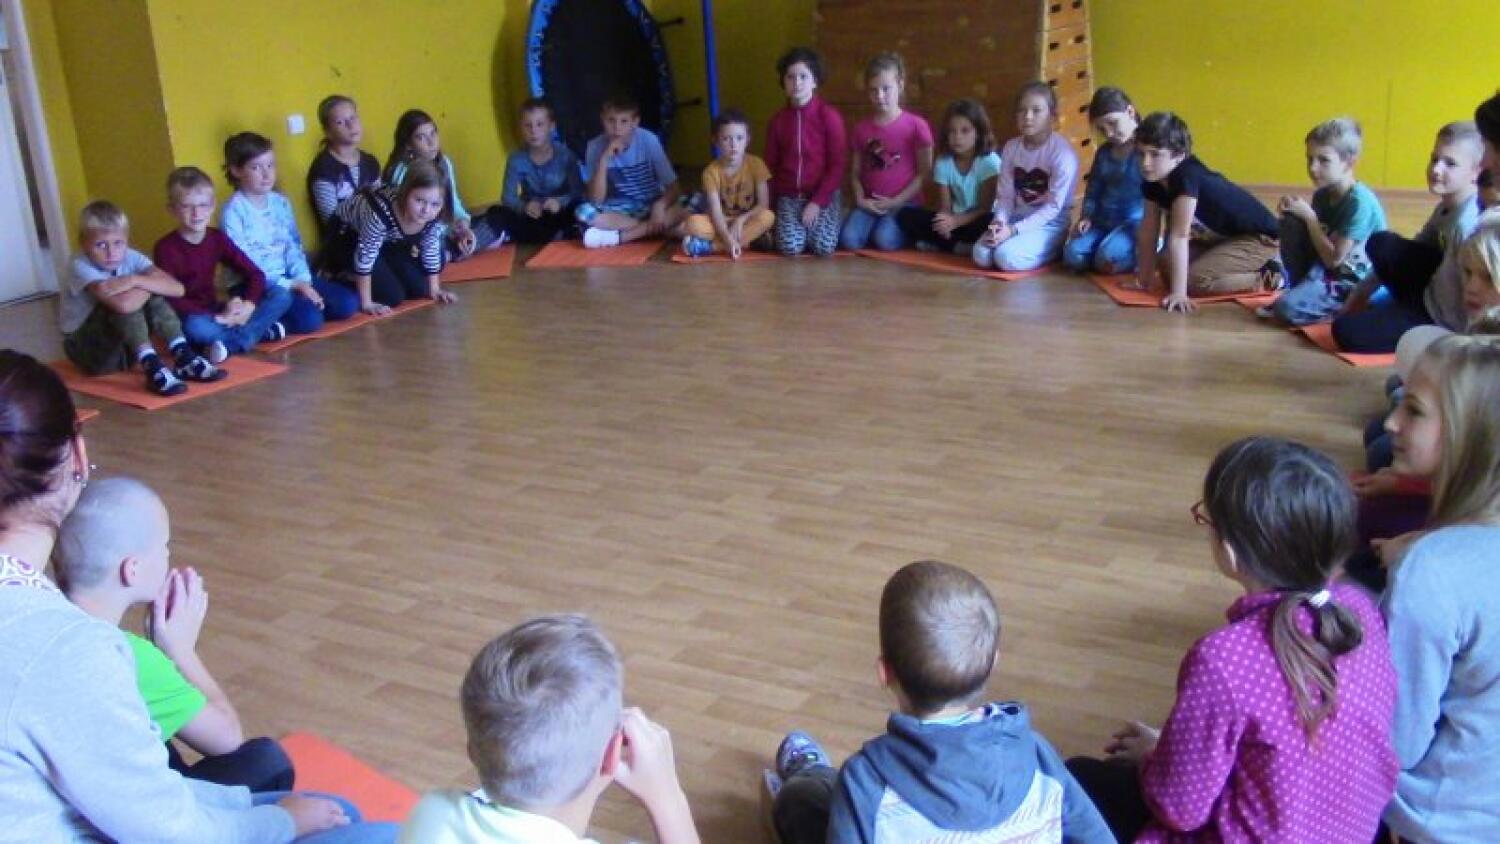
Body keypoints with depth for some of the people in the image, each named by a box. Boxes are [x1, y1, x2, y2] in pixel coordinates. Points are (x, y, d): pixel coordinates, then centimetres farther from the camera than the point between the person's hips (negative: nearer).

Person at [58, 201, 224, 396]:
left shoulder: (130, 257, -8)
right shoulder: (80, 266, -23)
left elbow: (177, 288, -21)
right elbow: (124, 304, -40)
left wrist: (135, 280, -31)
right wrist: (150, 281, -23)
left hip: (123, 344, 5)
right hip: (86, 349, -5)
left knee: (153, 298, -17)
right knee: (124, 302, -29)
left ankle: (184, 358, -25)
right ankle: (153, 368, -37)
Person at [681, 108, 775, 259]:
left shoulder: (756, 164, -8)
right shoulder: (712, 171, -11)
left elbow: (764, 204, -9)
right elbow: (715, 211, -18)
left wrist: (741, 220, -23)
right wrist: (728, 239, -33)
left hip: (748, 221, 1)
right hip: (722, 223, -1)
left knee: (768, 217, -32)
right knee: (693, 223, -28)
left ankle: (711, 246, -31)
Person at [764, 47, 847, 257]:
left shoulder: (829, 116, -8)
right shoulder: (777, 120, 4)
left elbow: (837, 165, -9)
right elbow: (771, 166, 11)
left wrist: (817, 202, -15)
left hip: (824, 194, -2)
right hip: (789, 195, 2)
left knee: (824, 247, -22)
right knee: (790, 247, -21)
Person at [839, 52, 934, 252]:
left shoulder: (916, 125, -4)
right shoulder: (861, 128, 8)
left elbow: (924, 173, -3)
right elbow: (855, 173, 9)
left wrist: (897, 201, -11)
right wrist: (860, 200, -9)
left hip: (904, 202, -3)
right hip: (869, 203, 3)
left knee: (885, 240, -29)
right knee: (849, 239, -23)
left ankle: (906, 231, 7)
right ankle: (877, 224, 10)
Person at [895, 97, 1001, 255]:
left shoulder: (989, 161, -13)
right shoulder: (943, 162, -2)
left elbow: (985, 208, -15)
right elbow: (945, 206, -4)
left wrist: (956, 221, -31)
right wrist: (945, 220, -29)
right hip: (953, 220, 4)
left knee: (988, 223, -39)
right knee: (905, 215, -14)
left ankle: (936, 243, -19)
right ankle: (961, 246, -19)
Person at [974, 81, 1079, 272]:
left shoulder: (1062, 152, -15)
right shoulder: (1010, 148, 3)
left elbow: (1053, 207, -18)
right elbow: (1005, 195, 2)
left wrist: (1014, 230, -25)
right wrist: (999, 222, -20)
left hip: (1051, 224, -5)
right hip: (1018, 218, 5)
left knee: (1007, 256, -28)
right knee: (981, 255, -19)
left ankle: (1052, 250, 0)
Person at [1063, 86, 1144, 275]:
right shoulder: (1103, 152, 13)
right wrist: (1087, 216, 2)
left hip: (1135, 221, -6)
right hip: (1103, 221, 6)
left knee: (1107, 259, -29)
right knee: (1073, 256, -15)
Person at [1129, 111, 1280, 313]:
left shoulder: (1187, 176, -31)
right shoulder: (1153, 180, -8)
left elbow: (1179, 236, -34)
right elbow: (1149, 230, -1)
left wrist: (1178, 292, -34)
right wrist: (1144, 278, 2)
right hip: (1220, 238, 9)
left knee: (1194, 281, -22)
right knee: (1166, 266, 5)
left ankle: (1264, 277, -4)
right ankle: (1244, 270, 15)